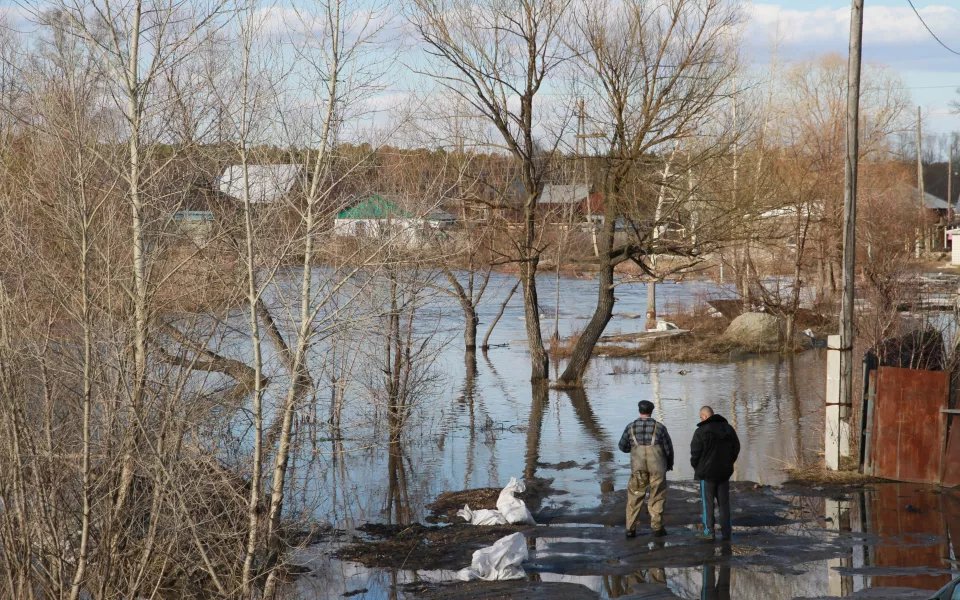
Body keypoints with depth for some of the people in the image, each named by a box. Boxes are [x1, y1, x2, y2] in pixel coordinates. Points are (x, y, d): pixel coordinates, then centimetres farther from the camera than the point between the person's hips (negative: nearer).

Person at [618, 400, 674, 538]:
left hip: (638, 468, 1)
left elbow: (623, 447, 9)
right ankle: (657, 528, 10)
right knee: (657, 498, 9)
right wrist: (670, 464, 19)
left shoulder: (631, 427, -2)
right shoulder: (659, 427, -5)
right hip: (657, 467, -1)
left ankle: (630, 528, 4)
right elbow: (668, 448, 2)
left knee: (634, 498, 7)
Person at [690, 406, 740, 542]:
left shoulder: (701, 431, -14)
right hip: (724, 472, 5)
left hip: (707, 473, -5)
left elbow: (695, 453, -12)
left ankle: (709, 532, 1)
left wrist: (696, 467, 5)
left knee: (708, 503, 2)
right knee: (724, 502, 11)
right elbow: (736, 448, 11)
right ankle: (726, 531, 12)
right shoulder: (728, 429, 5)